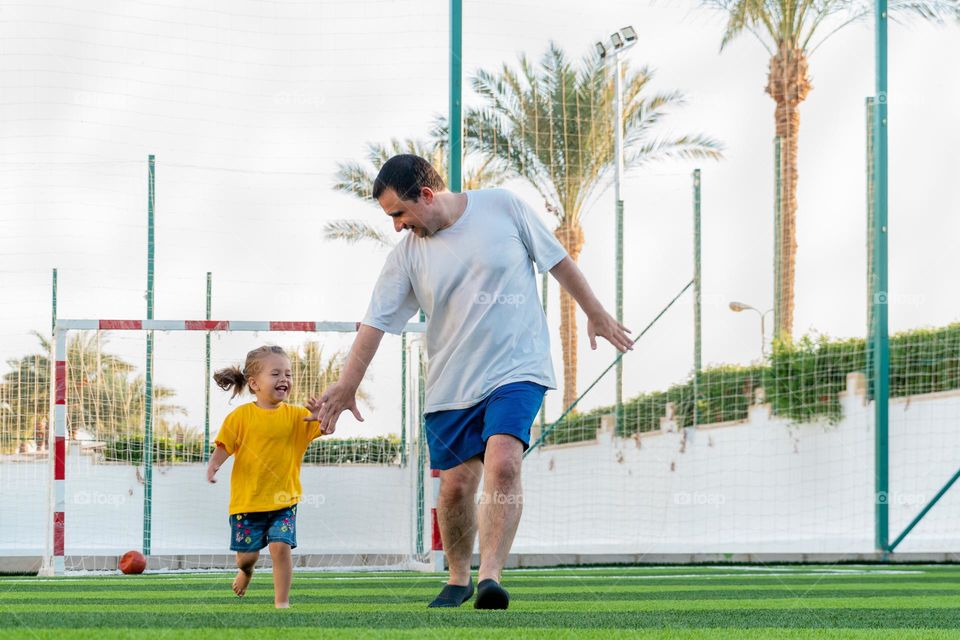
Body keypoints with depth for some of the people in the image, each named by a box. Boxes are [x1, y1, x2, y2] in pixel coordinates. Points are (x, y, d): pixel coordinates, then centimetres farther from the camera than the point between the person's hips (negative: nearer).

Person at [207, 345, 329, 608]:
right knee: (248, 553, 6)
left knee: (281, 546, -14)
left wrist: (321, 417, -28)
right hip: (247, 498, -1)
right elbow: (224, 446, -3)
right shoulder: (241, 415, -4)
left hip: (283, 500, 1)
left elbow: (324, 429, -6)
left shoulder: (294, 415, 0)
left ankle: (282, 602, -2)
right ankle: (245, 570, 43)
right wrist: (213, 465, -22)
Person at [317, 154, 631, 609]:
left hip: (518, 370, -3)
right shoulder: (408, 254, 1)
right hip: (450, 385, 3)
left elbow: (558, 261, 6)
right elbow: (375, 321, 2)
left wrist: (596, 315, 11)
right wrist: (347, 385, -3)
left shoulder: (503, 206, -5)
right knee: (455, 485, 1)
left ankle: (490, 578, -26)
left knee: (502, 462, -23)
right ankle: (458, 580, 24)